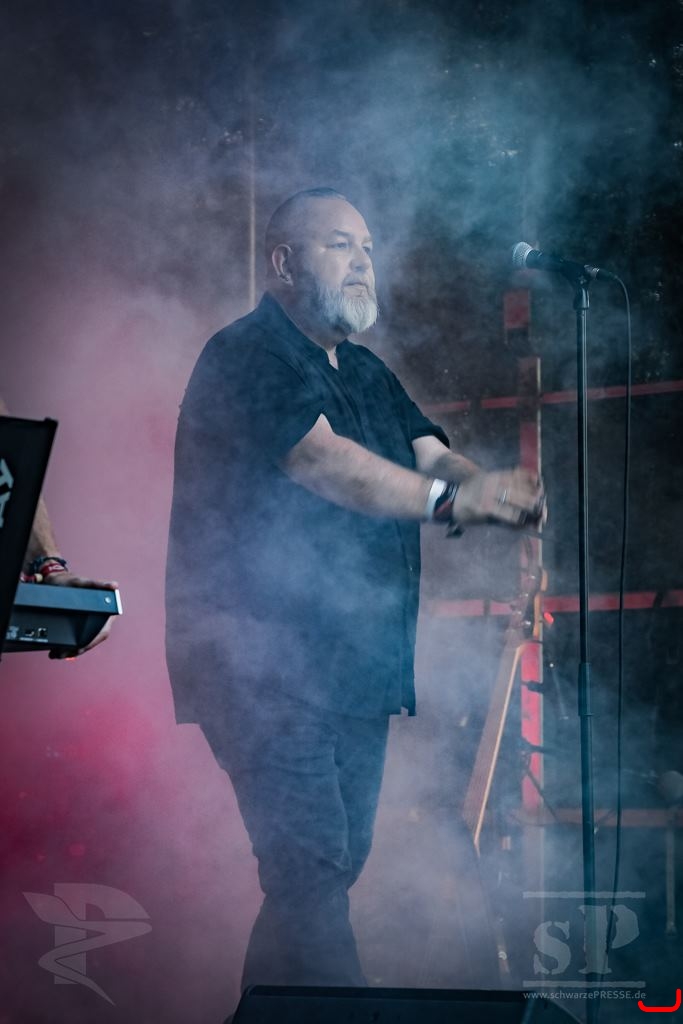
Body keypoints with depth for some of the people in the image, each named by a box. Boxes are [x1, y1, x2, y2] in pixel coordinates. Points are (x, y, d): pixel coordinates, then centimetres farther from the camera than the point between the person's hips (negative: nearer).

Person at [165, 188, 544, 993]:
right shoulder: (246, 356, -7)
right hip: (267, 664, -9)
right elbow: (320, 458, -22)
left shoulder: (366, 373, 21)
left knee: (330, 869, 11)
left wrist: (490, 488, -16)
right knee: (312, 867, -17)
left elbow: (431, 456, 8)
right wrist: (446, 498, -33)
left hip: (355, 668, 9)